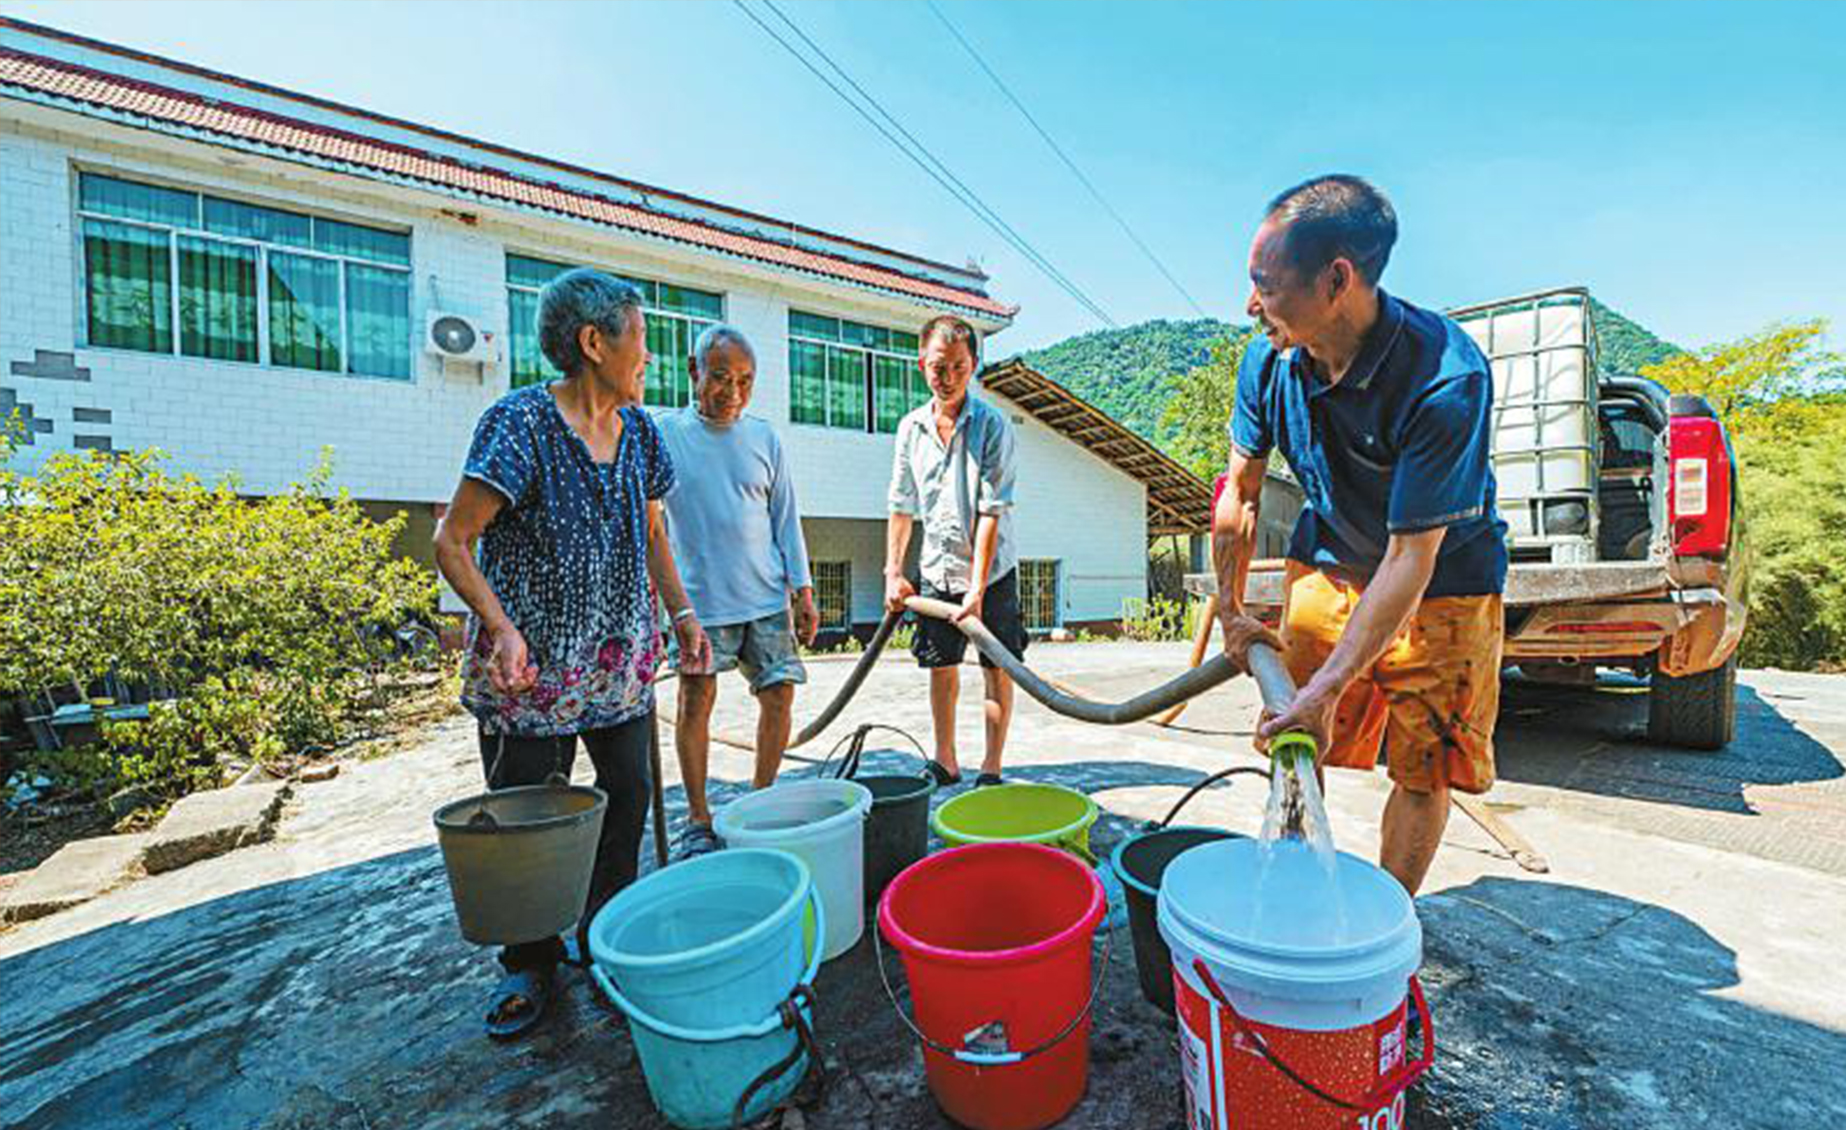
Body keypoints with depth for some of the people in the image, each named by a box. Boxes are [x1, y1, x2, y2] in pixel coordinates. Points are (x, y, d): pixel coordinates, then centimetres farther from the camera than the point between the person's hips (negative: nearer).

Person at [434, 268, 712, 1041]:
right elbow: (453, 541, -12)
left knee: (628, 794, 10)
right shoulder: (519, 422, -13)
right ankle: (530, 966, 28)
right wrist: (501, 627, -24)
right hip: (531, 660, -5)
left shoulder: (638, 429, 6)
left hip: (620, 654, 6)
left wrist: (681, 613, 9)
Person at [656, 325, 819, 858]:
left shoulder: (764, 437, 8)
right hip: (700, 598, -2)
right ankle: (698, 820, 15)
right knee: (695, 698, -2)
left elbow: (786, 518, 10)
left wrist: (803, 589, 5)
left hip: (767, 596, 3)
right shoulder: (664, 433, 1)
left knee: (779, 693, 3)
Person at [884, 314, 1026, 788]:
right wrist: (893, 572, 3)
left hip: (991, 572, -3)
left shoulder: (992, 424, -11)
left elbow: (992, 511, -16)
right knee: (941, 667, 11)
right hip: (937, 572, 4)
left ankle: (992, 768, 18)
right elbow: (902, 506, 7)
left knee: (997, 670, 4)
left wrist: (977, 587, -20)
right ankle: (946, 762, 26)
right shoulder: (911, 427, 2)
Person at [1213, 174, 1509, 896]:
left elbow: (1411, 558, -29)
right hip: (1328, 563, 4)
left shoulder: (1448, 378, -31)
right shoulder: (1270, 361, -15)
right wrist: (1231, 612, 2)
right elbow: (1240, 494, -3)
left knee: (1423, 770, 3)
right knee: (1296, 744, 7)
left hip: (1440, 582, -3)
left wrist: (1329, 687, -31)